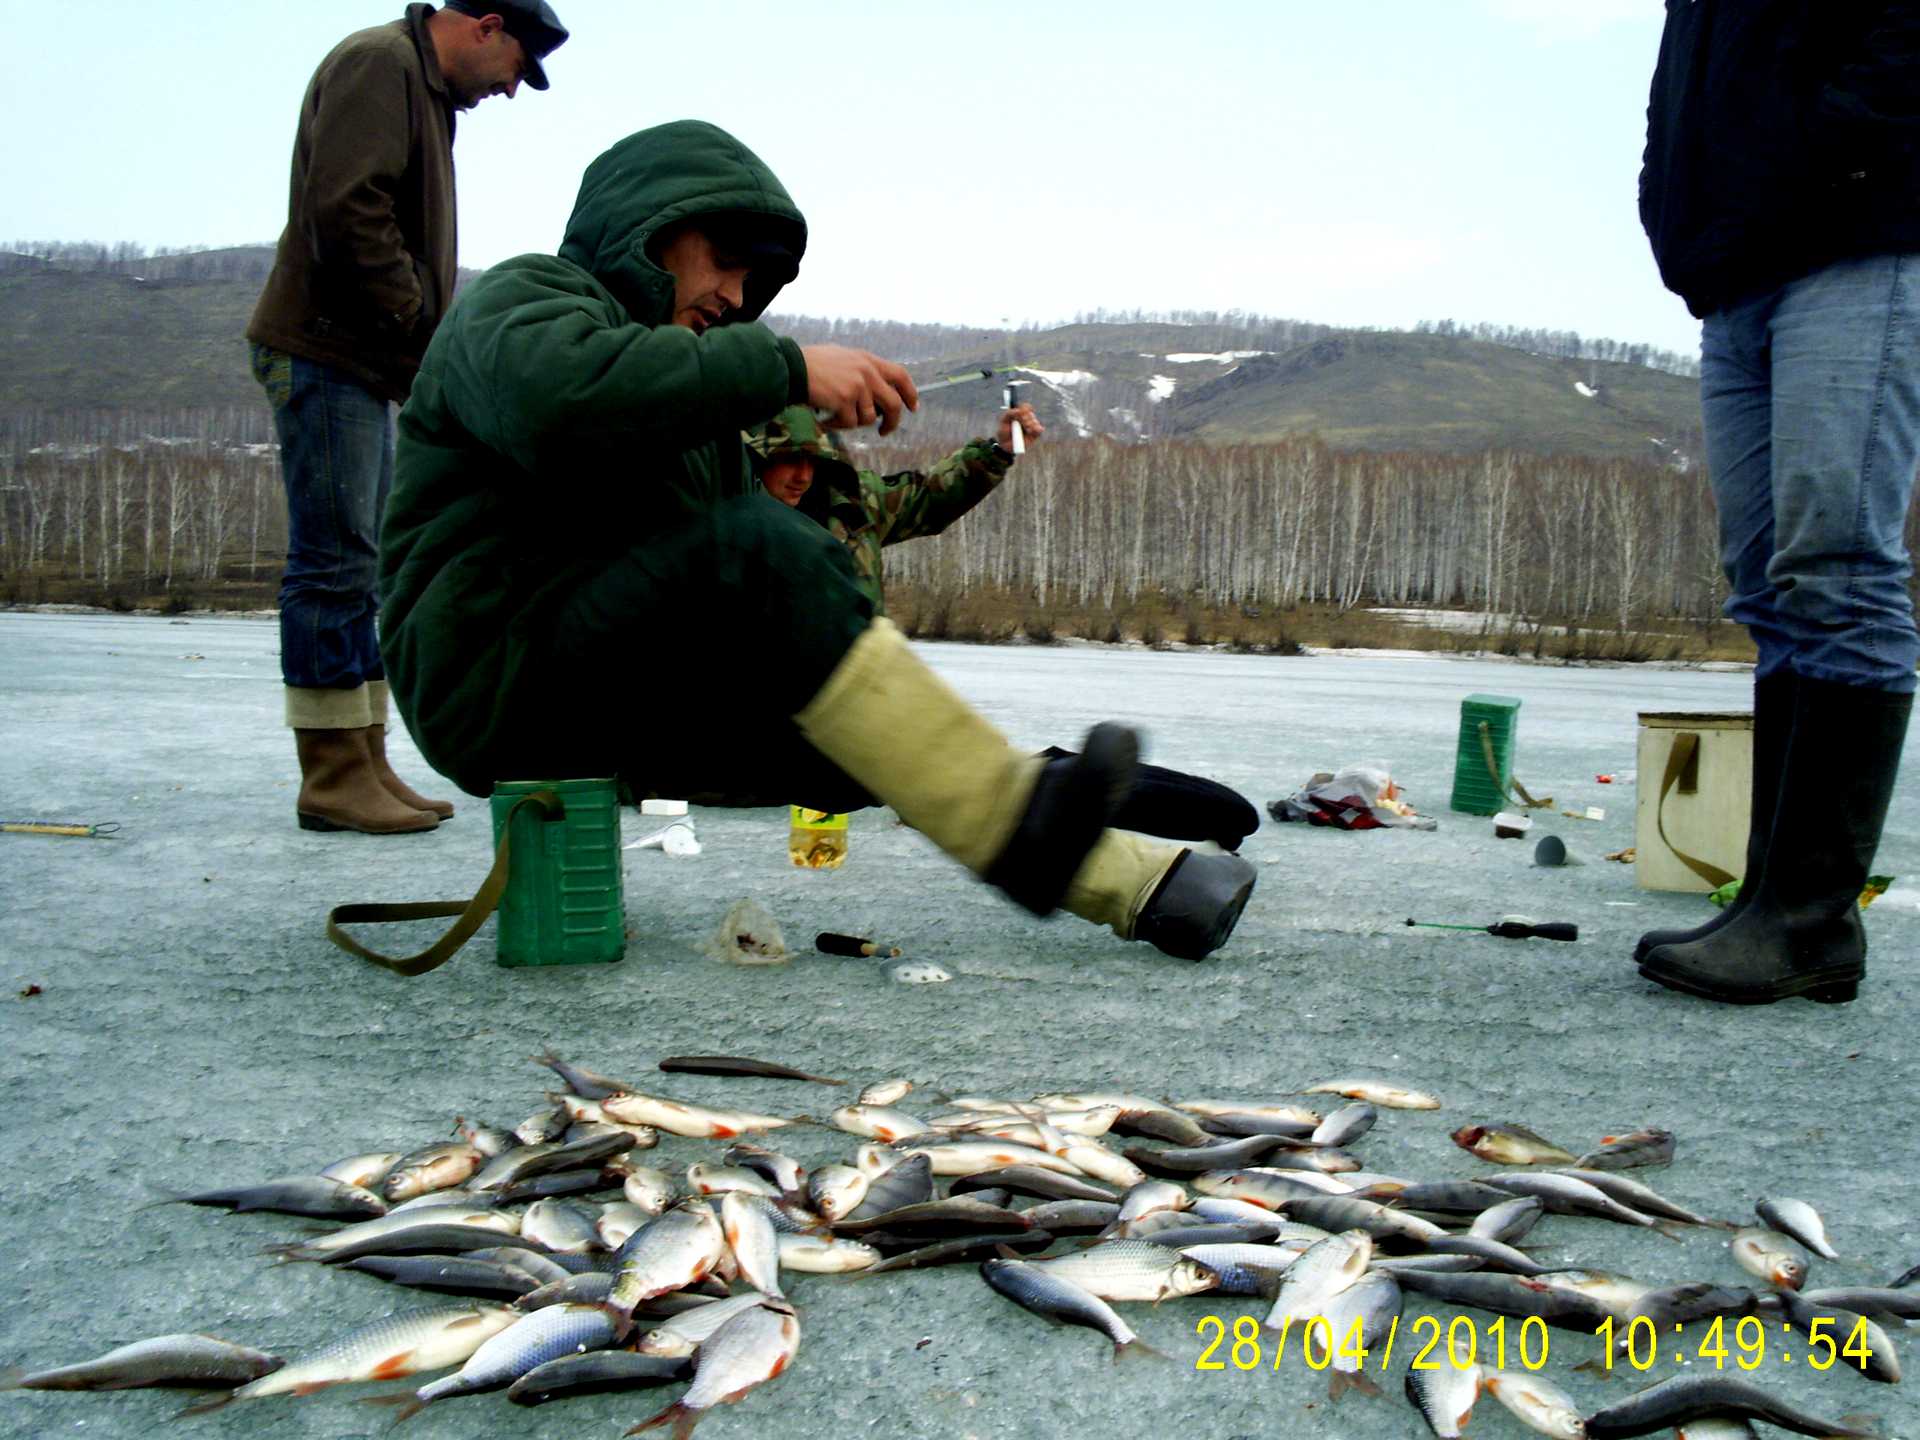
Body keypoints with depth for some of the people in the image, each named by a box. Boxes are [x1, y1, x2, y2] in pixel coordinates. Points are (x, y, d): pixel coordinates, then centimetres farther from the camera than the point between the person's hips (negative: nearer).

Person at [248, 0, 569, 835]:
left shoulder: (426, 91, 23)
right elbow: (347, 213, -20)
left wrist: (429, 345, 8)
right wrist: (425, 327, -14)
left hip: (367, 363, 10)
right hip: (325, 352, -10)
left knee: (364, 570, 9)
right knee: (334, 566, -9)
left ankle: (365, 765, 14)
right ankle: (333, 777, -5)